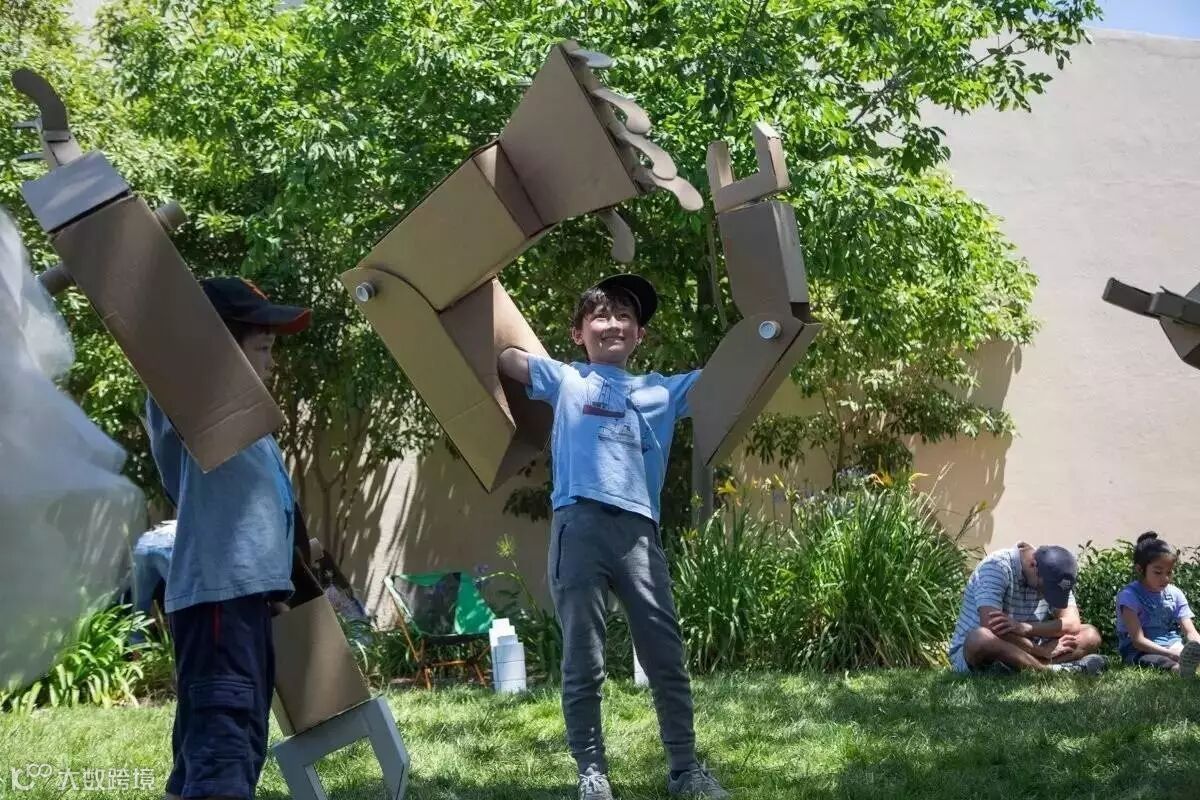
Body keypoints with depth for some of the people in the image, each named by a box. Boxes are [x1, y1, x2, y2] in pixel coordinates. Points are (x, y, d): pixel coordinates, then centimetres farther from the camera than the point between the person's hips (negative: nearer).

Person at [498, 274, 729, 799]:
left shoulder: (662, 390, 23)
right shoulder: (566, 380, 18)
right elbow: (501, 356, 15)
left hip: (639, 530, 2)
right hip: (580, 525, -2)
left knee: (666, 656, 2)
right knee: (583, 661, 1)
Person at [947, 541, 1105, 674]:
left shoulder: (1054, 578, 0)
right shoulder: (996, 567, -18)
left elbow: (1073, 624, -13)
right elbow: (991, 626, -29)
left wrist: (1026, 628, -30)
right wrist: (1042, 651, -26)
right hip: (969, 653, -6)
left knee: (1091, 635, -11)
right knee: (980, 637, -41)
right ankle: (1052, 670, -34)